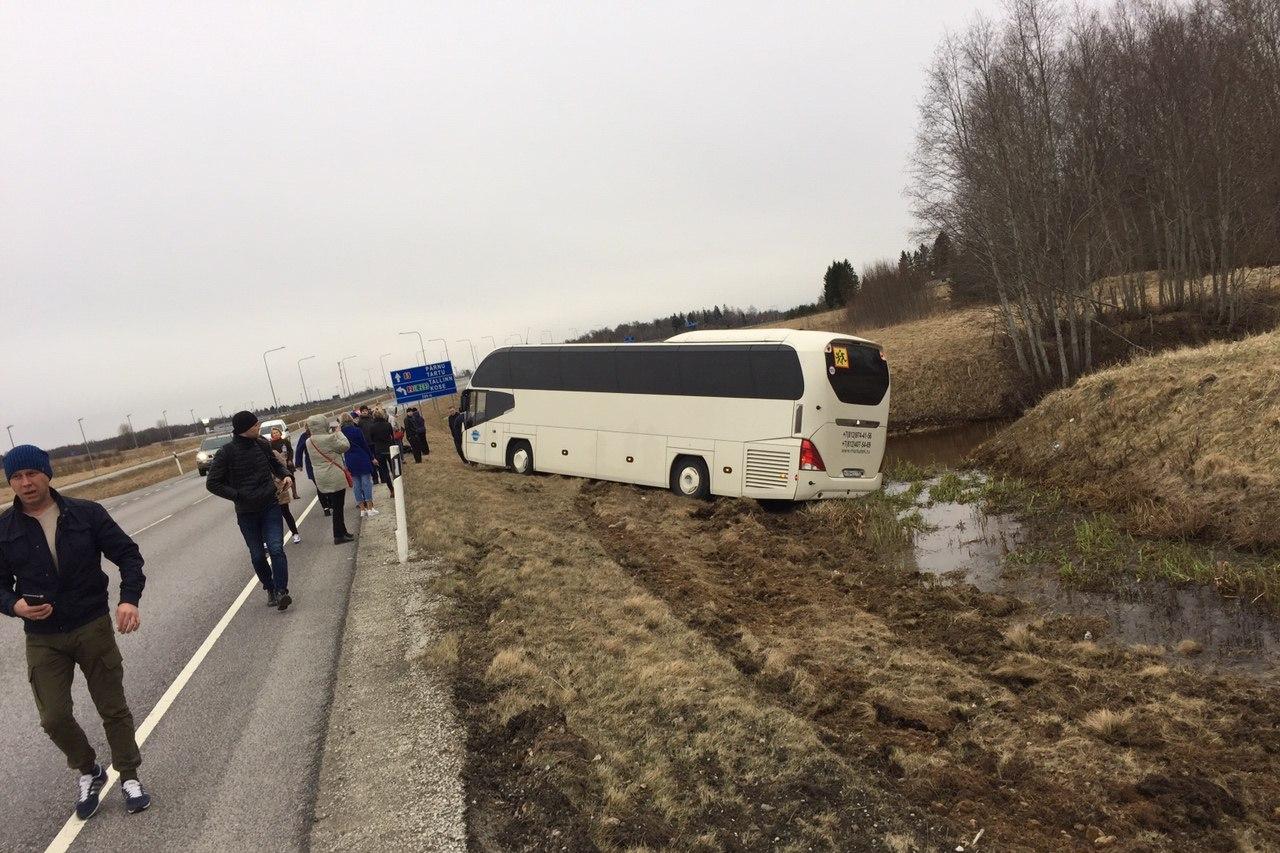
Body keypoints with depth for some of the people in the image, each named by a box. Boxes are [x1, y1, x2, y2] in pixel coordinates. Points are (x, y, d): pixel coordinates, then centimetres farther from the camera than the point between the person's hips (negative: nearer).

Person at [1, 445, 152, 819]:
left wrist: (129, 599, -17)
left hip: (94, 628, -1)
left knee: (114, 708, 8)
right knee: (54, 718, 0)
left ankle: (129, 777, 27)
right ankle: (88, 771, 28)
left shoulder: (87, 513, -6)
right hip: (43, 640, 1)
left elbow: (128, 554, -3)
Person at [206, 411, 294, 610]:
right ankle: (270, 589, 28)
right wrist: (238, 496, -18)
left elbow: (275, 464, 18)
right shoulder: (226, 452, -12)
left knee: (276, 549, -13)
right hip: (246, 512, -1)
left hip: (270, 506, 1)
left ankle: (281, 591, -12)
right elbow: (212, 484, -9)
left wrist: (286, 474, -4)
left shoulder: (262, 444, 0)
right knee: (258, 555, 10)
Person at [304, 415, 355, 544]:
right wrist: (339, 433, 6)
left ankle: (342, 532, 23)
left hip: (321, 480, 7)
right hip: (335, 478, -7)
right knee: (338, 507, 1)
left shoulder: (309, 442, 5)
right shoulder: (329, 438, -18)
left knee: (335, 505, 16)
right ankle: (339, 536, 7)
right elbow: (345, 446, -9)